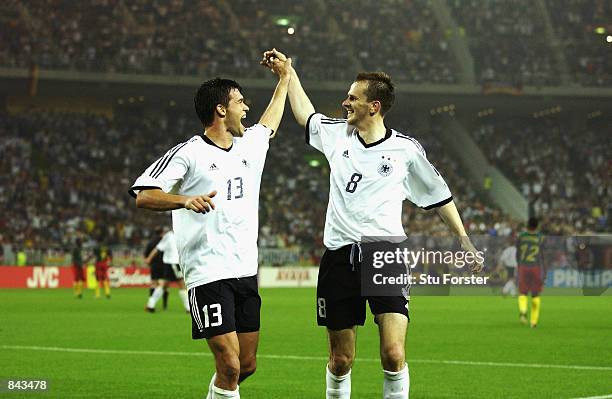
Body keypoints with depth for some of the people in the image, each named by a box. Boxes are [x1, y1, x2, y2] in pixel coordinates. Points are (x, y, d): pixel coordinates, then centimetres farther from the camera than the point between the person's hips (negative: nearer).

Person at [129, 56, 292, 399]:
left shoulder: (250, 145, 15)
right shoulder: (188, 154, -7)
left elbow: (270, 123, 38)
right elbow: (143, 196, -14)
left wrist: (285, 79, 47)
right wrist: (185, 200, -31)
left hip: (247, 273, 8)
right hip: (209, 276, -7)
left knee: (247, 364, 9)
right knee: (230, 365, -15)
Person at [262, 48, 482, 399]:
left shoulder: (406, 149, 1)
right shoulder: (336, 134, 9)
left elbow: (439, 194, 13)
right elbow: (305, 113, 30)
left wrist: (463, 238, 12)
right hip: (340, 260, 3)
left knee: (394, 356, -16)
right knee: (341, 361, 5)